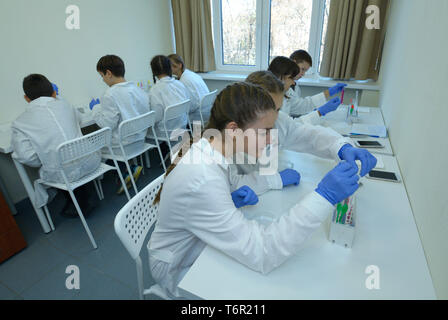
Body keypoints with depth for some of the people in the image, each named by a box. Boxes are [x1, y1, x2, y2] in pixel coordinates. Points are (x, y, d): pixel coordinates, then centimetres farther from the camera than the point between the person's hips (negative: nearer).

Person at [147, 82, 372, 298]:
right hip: (181, 273, -6)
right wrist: (323, 197, -40)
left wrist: (232, 199, -13)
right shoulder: (201, 182, -37)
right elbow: (261, 255, -36)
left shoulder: (210, 150, -11)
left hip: (200, 249, 7)